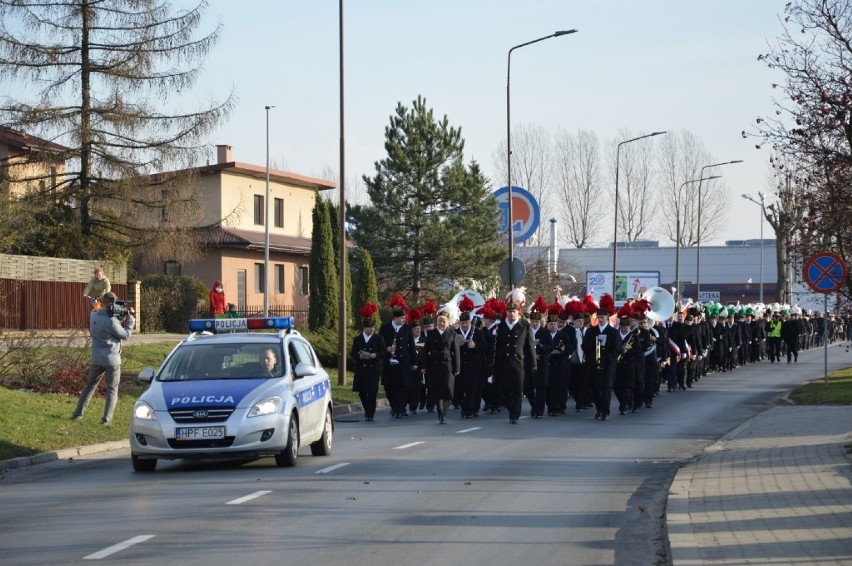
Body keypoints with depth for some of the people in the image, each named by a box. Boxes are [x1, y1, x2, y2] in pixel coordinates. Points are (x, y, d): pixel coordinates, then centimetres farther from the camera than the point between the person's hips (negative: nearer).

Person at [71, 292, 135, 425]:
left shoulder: (93, 315, -2)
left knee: (89, 386, 19)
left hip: (97, 360, 6)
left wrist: (123, 320, 0)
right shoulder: (111, 322, -23)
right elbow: (125, 335, -10)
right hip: (112, 360, -6)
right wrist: (130, 319, -3)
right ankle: (107, 418, 2)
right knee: (112, 390, 8)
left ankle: (78, 413, 19)